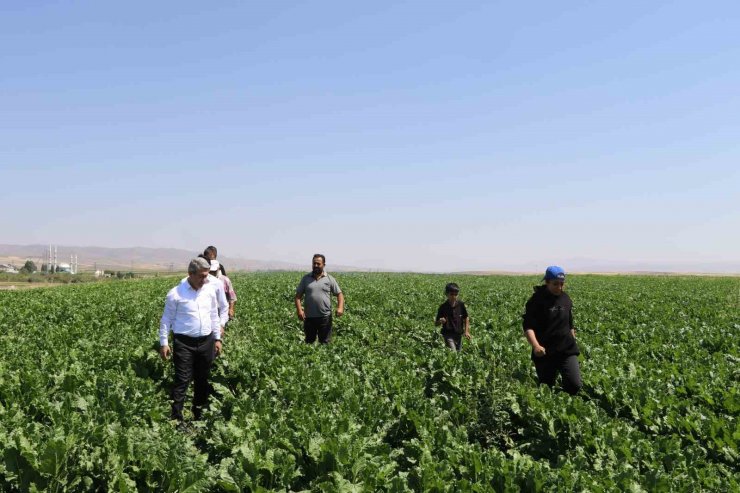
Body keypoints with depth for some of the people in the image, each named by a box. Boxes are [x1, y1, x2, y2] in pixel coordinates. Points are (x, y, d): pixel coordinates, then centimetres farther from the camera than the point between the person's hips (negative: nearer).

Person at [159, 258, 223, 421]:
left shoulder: (210, 289, 4)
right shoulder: (175, 293, -9)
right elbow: (166, 319, -2)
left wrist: (217, 338, 12)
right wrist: (164, 343, -4)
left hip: (206, 341, 5)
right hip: (184, 342, -5)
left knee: (202, 380, 15)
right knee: (182, 381, -6)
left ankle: (199, 416, 30)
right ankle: (176, 418, 0)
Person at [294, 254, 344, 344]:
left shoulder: (330, 279, 4)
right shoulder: (306, 278, 6)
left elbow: (339, 294, 4)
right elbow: (298, 295, 6)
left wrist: (340, 308, -13)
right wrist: (299, 310, -9)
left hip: (325, 317, -1)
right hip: (309, 317, 1)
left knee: (325, 343, 4)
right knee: (309, 342, 11)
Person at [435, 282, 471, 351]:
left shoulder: (461, 305, -5)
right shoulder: (443, 307, -12)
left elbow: (466, 318, 7)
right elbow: (436, 323, -6)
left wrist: (467, 331, -1)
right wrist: (440, 321, -28)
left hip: (459, 334, 4)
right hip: (448, 334, -4)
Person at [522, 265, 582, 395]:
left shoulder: (566, 299, 8)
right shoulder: (537, 301, -9)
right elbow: (528, 326, -16)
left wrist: (574, 343, 23)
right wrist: (535, 346, -31)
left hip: (567, 350, 3)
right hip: (545, 353, -3)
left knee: (575, 385, -11)